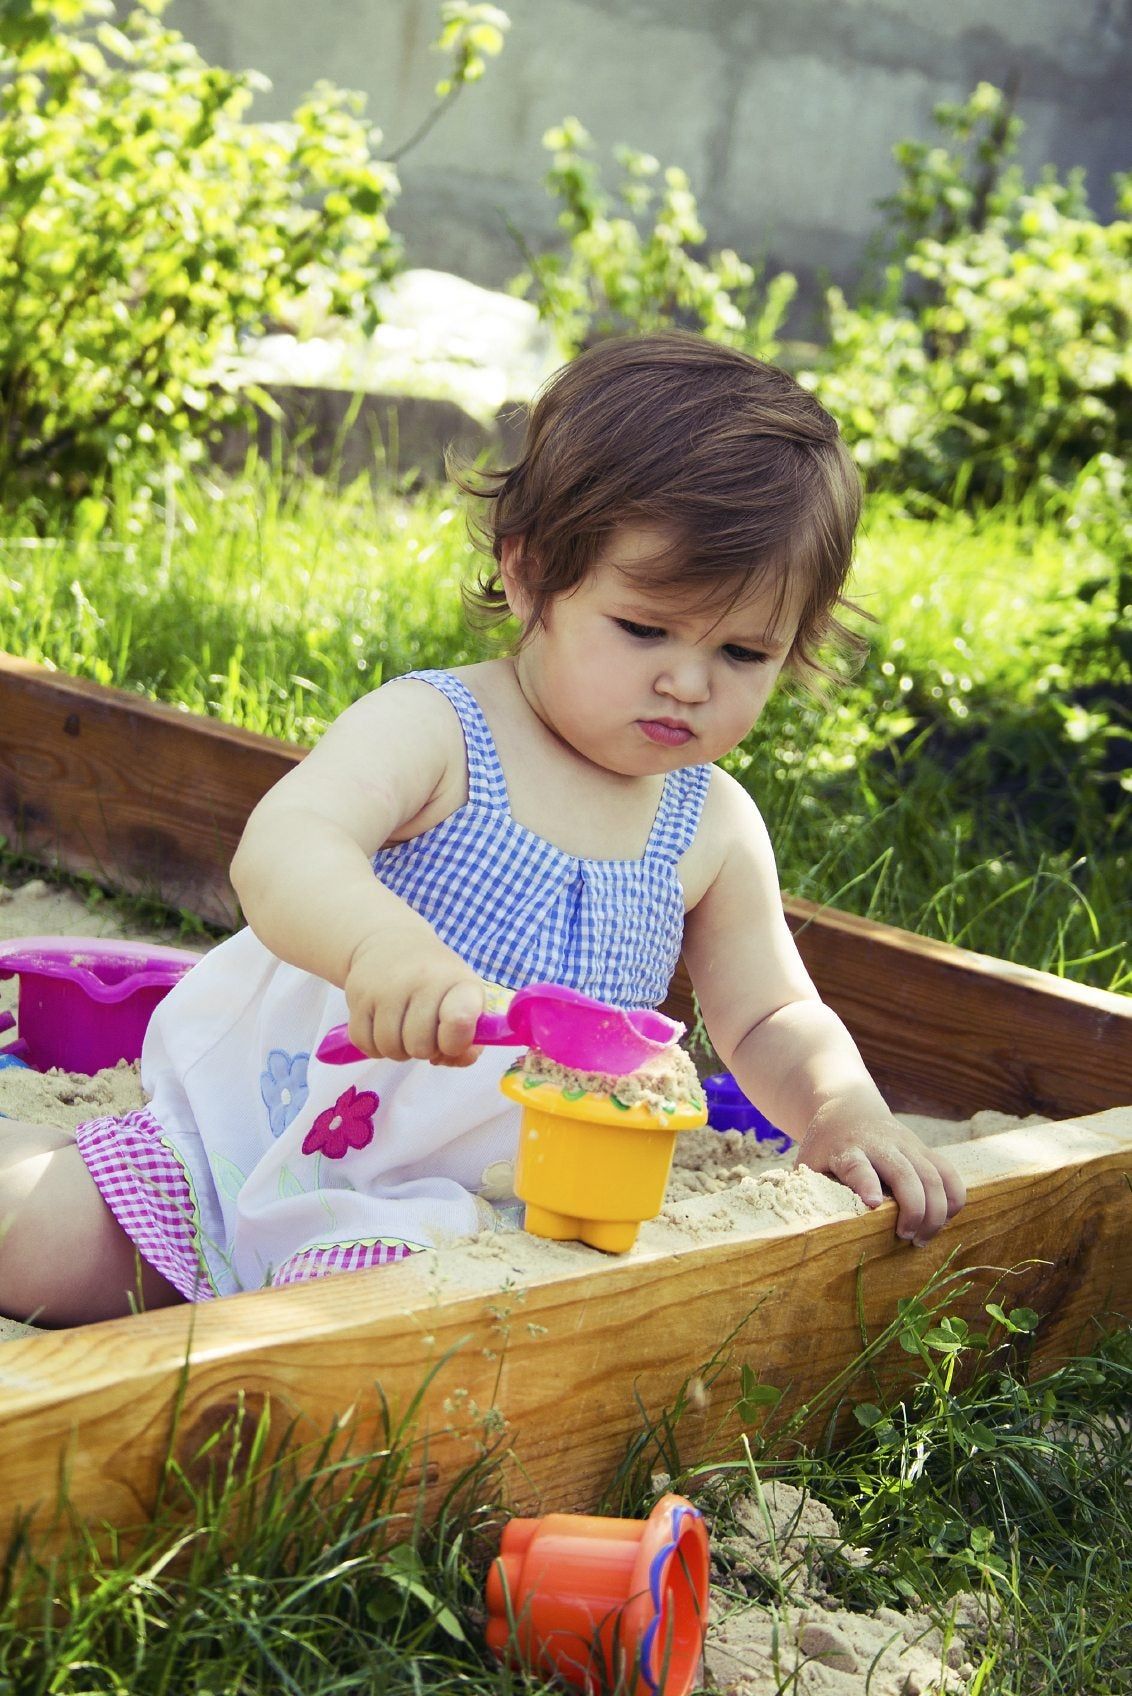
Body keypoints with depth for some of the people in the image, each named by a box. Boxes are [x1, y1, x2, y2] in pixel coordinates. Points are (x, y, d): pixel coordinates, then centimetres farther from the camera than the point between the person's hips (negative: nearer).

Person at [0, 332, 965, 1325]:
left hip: (450, 1216, 2)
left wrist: (843, 1111, -8)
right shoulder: (432, 730, -12)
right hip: (245, 1144, -1)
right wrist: (379, 940, -54)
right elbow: (284, 845, -32)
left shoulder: (713, 828, 3)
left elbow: (771, 1020, 15)